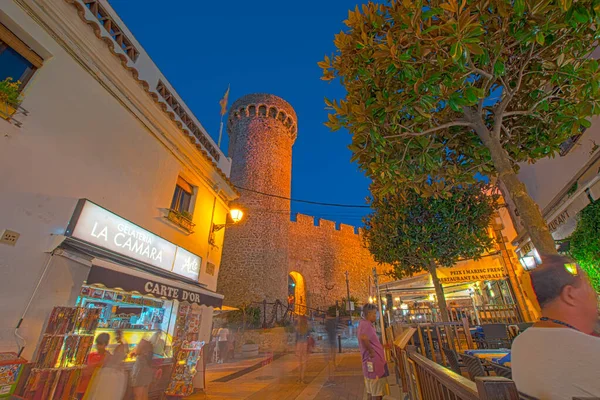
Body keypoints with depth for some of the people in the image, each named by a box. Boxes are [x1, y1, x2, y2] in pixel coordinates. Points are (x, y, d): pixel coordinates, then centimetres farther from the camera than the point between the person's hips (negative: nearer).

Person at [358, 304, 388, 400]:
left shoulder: (364, 324, 13)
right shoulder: (366, 324, -19)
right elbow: (363, 338, -39)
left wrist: (383, 346, 19)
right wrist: (371, 351, -25)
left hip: (371, 362, 10)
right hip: (374, 362, -10)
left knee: (371, 391, 18)